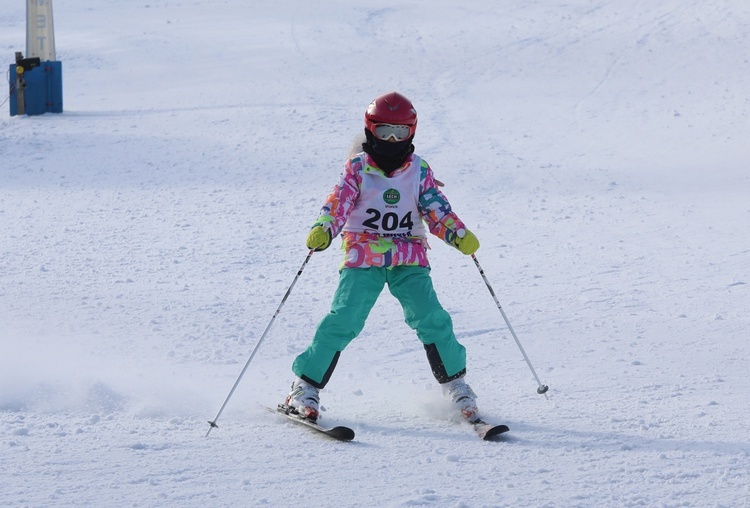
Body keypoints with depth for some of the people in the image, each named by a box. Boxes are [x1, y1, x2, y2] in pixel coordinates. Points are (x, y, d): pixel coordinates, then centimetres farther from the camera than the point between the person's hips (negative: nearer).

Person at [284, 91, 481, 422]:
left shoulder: (419, 171, 7)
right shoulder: (357, 168, 1)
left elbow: (437, 210, 3)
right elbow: (339, 203, -12)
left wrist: (460, 235, -16)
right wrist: (322, 230, -32)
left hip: (409, 261, 2)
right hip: (363, 258, -2)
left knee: (430, 318, -13)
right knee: (343, 320, -15)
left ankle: (456, 384, 4)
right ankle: (306, 387, -5)